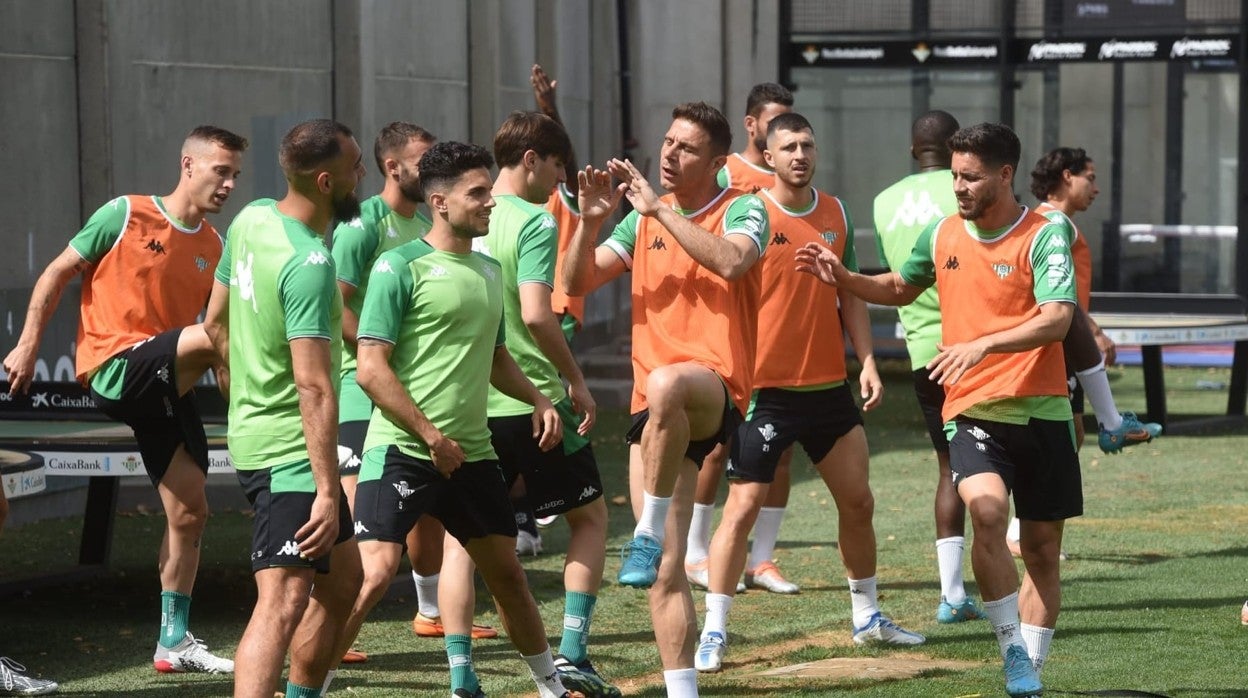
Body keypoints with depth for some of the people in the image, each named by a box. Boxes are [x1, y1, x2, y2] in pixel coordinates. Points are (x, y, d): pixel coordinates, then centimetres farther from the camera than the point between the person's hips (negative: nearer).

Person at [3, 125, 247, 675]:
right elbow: (57, 274, 1)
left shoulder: (215, 249, 12)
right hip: (115, 368, -6)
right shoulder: (125, 215, -3)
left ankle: (174, 641, 16)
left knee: (189, 510, 5)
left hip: (166, 384, 6)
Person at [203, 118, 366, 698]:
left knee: (343, 577, 23)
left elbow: (216, 324, 19)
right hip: (292, 450, -10)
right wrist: (328, 491, -27)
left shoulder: (251, 220, 6)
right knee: (285, 600, -21)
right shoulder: (308, 263, -22)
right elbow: (314, 386, -26)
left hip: (252, 429, 10)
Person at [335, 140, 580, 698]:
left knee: (507, 576, 14)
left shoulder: (489, 270, 13)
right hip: (401, 451, -7)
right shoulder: (401, 266, -9)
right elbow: (370, 368, -13)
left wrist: (538, 399, 10)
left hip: (471, 454, 7)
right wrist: (431, 435, -14)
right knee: (372, 574, -17)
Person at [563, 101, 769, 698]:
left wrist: (659, 209, -17)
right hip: (655, 409, 5)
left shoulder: (743, 210, 1)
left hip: (716, 388, -5)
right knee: (665, 571, 1)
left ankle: (649, 536, -32)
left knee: (665, 385, -43)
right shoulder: (643, 219, 16)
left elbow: (730, 260, -21)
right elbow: (577, 282, 12)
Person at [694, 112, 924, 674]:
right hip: (765, 389, -5)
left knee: (858, 501, 11)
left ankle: (868, 617, 27)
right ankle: (714, 632, 0)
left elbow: (850, 294, 14)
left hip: (829, 386, 5)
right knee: (743, 507, -6)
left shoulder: (836, 213, 7)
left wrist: (867, 362, 6)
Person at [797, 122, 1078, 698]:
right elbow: (901, 288, 27)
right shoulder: (941, 235, 7)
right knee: (987, 510, -25)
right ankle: (1013, 651, -13)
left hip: (1041, 412, -1)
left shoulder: (1044, 236, -7)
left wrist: (984, 344, -32)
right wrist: (842, 278, 10)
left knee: (1042, 547, 5)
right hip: (972, 410, 1)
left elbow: (1057, 319, -21)